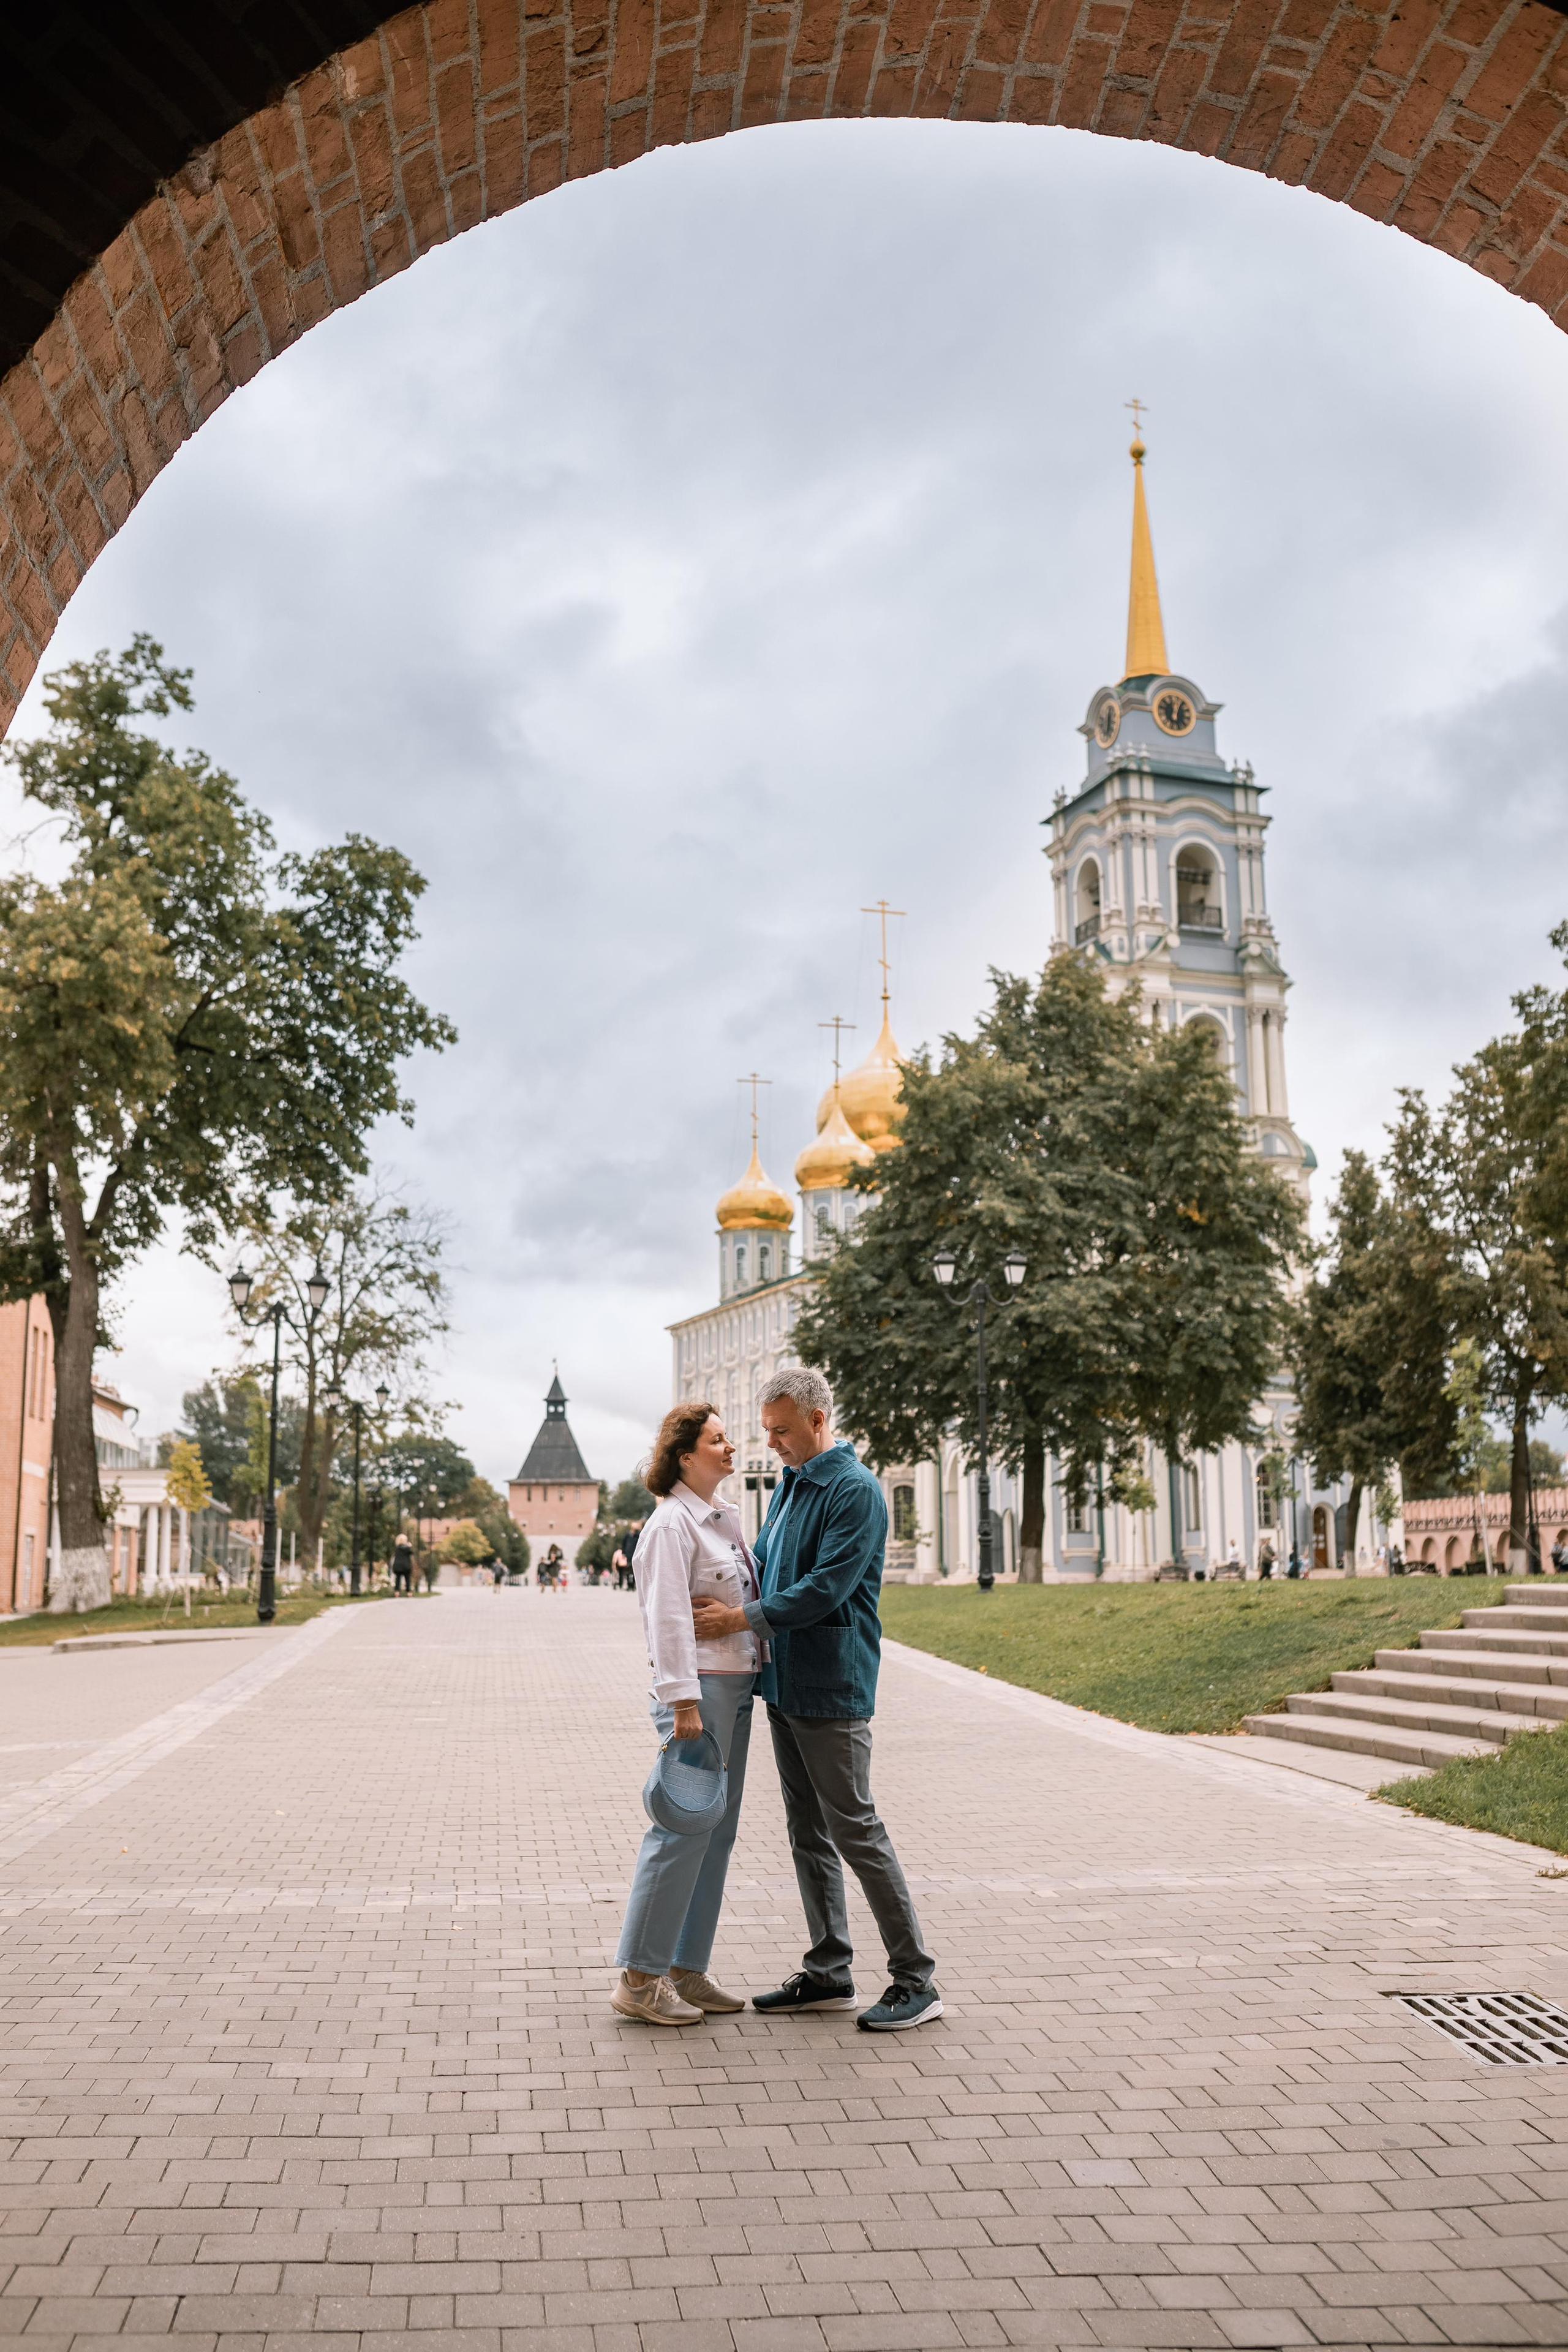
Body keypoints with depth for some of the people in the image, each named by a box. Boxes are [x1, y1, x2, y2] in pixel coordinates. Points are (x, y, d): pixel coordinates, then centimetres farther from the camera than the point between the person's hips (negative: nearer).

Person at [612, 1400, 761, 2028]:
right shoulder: (671, 1523, -12)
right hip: (700, 1688, -9)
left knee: (717, 1831, 11)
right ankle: (639, 1979, 3)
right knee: (683, 1829, -6)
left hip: (737, 1685, 9)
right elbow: (669, 1616, -18)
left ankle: (686, 1970, 20)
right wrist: (683, 1700, -23)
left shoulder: (724, 1517, 16)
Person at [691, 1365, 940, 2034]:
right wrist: (719, 1604, 4)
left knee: (855, 1830, -4)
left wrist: (743, 1619, -19)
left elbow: (826, 1589, -22)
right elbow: (764, 1566, 21)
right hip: (786, 1683, 9)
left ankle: (916, 1980, 5)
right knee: (808, 1833, 14)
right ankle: (828, 1973, 24)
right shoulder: (788, 1485, 13)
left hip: (832, 1688, -9)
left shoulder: (855, 1490, -16)